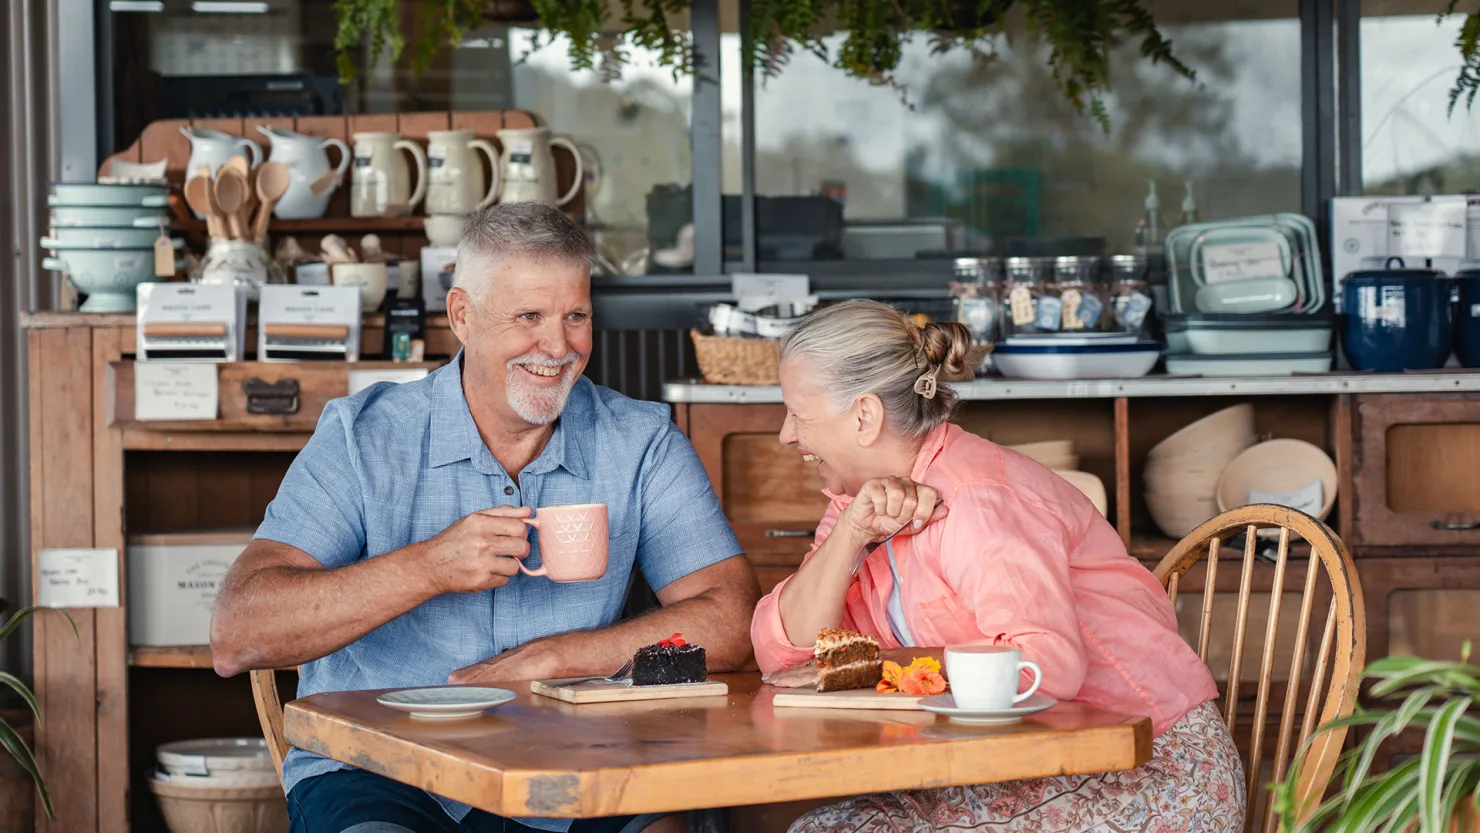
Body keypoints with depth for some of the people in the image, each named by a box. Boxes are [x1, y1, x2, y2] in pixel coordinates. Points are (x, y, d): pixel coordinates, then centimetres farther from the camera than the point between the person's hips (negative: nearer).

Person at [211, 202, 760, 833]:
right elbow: (236, 639, -12)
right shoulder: (364, 439, -2)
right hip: (379, 778, -2)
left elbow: (732, 621, -4)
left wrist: (545, 659, -11)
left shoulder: (642, 445, 5)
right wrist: (428, 568, -22)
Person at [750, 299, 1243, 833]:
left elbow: (1049, 661, -31)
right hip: (1030, 768, 8)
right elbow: (783, 652, 0)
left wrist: (884, 664, -20)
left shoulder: (977, 498, -18)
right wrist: (851, 531, -15)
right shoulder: (864, 493, 10)